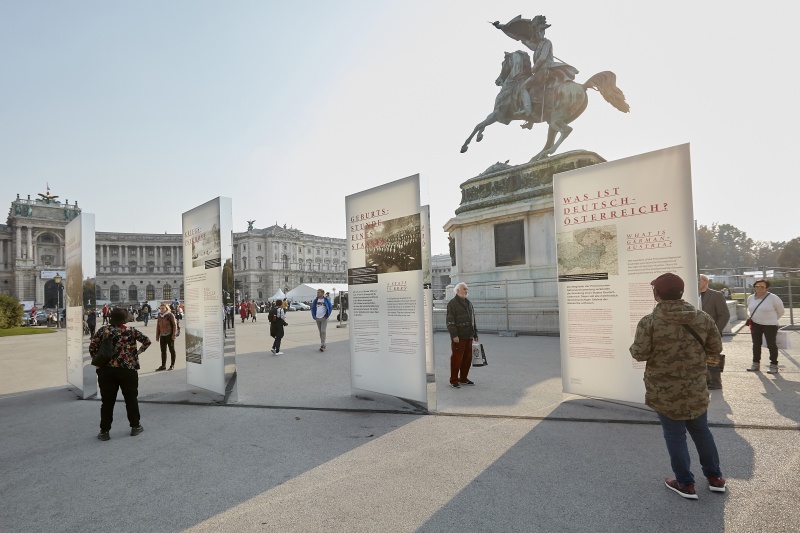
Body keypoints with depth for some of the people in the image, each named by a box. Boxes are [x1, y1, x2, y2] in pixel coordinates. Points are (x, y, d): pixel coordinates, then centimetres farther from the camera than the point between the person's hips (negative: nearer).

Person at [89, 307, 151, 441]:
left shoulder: (103, 331, 1)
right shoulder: (131, 331, -2)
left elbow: (92, 347, -2)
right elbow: (147, 341, 0)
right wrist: (139, 351, 15)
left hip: (106, 370, 1)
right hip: (128, 370, -1)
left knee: (107, 401, 10)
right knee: (131, 399, 12)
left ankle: (104, 431, 15)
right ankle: (135, 426, 20)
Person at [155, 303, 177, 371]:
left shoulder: (170, 315, -5)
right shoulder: (159, 316, 10)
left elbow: (174, 325, -7)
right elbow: (158, 326, 15)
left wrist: (174, 334, -12)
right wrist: (157, 336, 12)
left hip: (169, 335, -5)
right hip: (162, 336, 5)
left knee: (172, 350, 4)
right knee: (163, 351, 8)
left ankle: (172, 365, 11)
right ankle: (163, 366, 15)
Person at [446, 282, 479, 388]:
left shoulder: (469, 303, 17)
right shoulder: (452, 303, -6)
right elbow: (450, 321, -13)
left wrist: (475, 333, 19)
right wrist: (454, 335, -19)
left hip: (468, 336, 7)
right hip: (458, 337, -7)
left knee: (467, 358, 11)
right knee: (456, 358, -3)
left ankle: (463, 378, 23)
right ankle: (453, 380, 5)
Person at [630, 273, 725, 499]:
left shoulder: (649, 321, -19)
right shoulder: (702, 318, -5)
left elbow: (640, 354, -17)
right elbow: (716, 348, 4)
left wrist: (633, 347, 5)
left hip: (664, 392, -4)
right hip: (696, 389, 4)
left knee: (675, 435, 10)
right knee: (701, 431, 23)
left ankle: (686, 483, 22)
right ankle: (715, 477, 37)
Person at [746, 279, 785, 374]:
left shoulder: (773, 298, -11)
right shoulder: (750, 298, 3)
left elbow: (781, 311, 0)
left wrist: (771, 319, 6)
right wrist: (750, 317, 7)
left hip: (770, 325, -4)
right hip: (755, 325, 4)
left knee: (771, 345, 2)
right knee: (756, 344, 11)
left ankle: (773, 365, 13)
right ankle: (756, 364, 20)